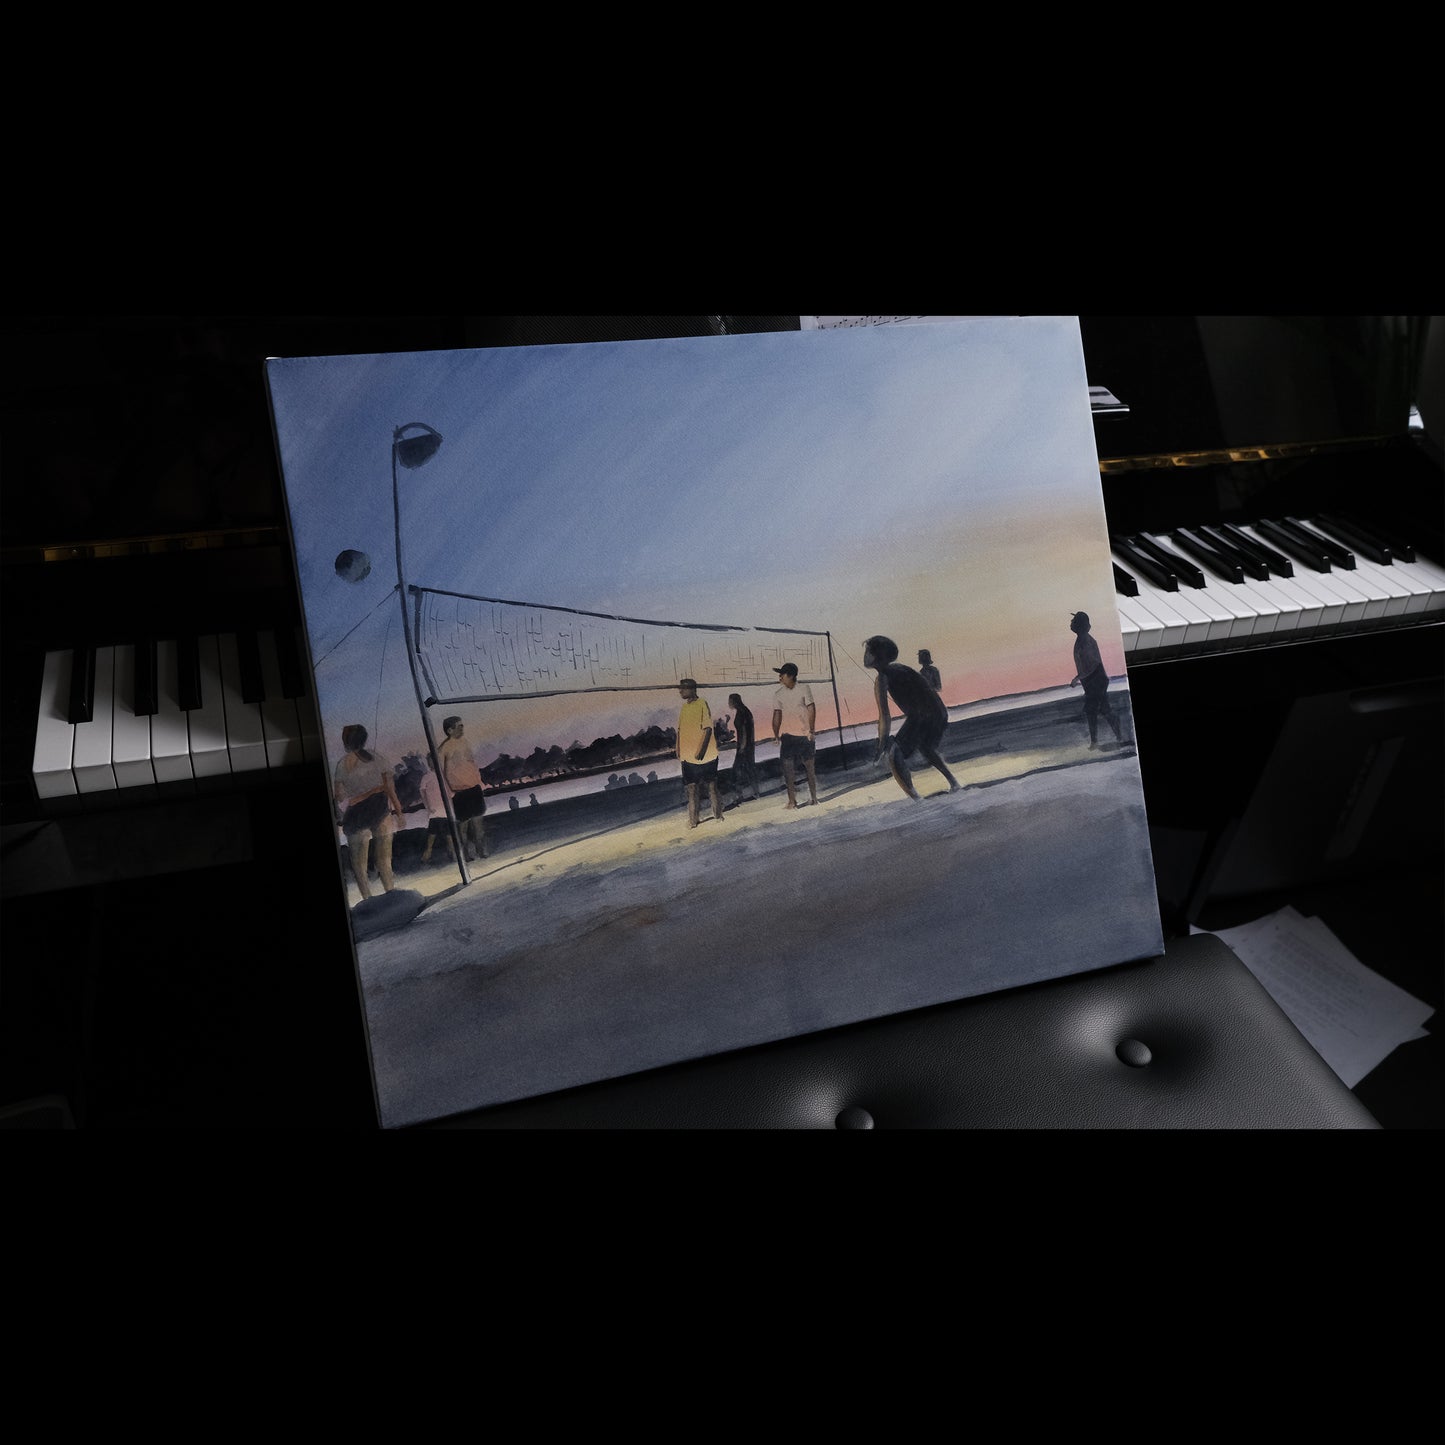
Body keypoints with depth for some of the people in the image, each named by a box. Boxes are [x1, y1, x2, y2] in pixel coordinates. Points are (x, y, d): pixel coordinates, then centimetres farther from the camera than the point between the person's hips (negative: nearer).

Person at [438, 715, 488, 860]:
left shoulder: (463, 741, 6)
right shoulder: (444, 747, -15)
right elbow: (440, 771, -13)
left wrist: (479, 779, 16)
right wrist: (449, 792, -14)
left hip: (474, 787, 6)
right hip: (459, 791, -6)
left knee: (477, 817, 13)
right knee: (463, 821, 2)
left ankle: (480, 848, 25)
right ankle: (467, 851, 13)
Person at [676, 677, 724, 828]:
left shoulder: (702, 705, -10)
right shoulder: (684, 706, 10)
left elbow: (707, 729, -15)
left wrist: (701, 751, -20)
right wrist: (679, 750, 10)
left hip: (705, 754, -5)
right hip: (688, 756, 5)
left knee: (712, 785, 6)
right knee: (691, 787, 4)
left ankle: (717, 814, 20)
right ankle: (692, 820, 8)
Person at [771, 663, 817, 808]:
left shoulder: (804, 688, -3)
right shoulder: (778, 694, 5)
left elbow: (811, 709, -4)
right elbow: (777, 715, 7)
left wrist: (810, 731, -9)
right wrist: (776, 736, 1)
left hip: (804, 735, -2)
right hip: (787, 735, 2)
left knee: (809, 767, 5)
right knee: (788, 768, -3)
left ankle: (813, 797, 17)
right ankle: (792, 800, 2)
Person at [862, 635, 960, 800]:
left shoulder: (882, 678, -4)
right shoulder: (900, 667, 21)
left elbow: (885, 715, -10)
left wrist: (882, 744, -7)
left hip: (920, 717, -9)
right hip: (940, 712, 9)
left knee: (893, 757, -5)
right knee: (927, 749, 36)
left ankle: (915, 799, -17)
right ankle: (954, 783, 39)